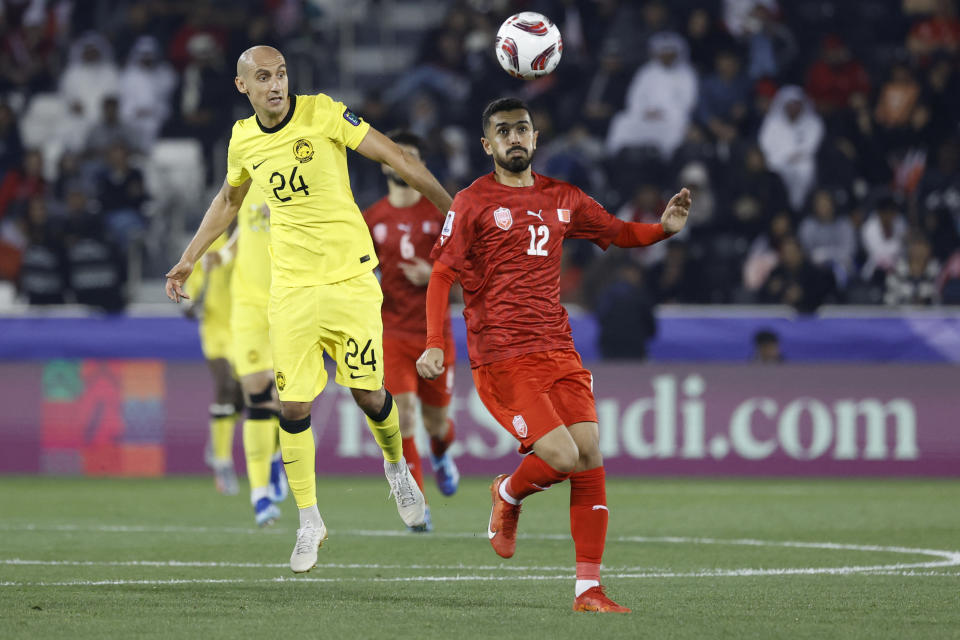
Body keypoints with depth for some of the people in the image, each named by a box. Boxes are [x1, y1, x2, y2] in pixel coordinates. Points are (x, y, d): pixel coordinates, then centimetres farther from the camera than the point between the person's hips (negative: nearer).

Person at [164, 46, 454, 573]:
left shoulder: (323, 114, -9)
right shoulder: (243, 140, 4)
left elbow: (396, 159, -5)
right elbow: (228, 200, 25)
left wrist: (454, 211, -6)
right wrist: (189, 258, 28)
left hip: (349, 277, -2)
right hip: (290, 287, 3)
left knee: (368, 394, -2)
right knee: (292, 406, -5)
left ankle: (396, 467, 31)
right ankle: (309, 522, 9)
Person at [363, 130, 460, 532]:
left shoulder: (441, 213, 0)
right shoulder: (372, 219, 5)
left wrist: (435, 275, -17)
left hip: (434, 330, 0)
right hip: (392, 332, 0)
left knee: (436, 419, 10)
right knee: (402, 415, -15)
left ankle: (441, 455, 48)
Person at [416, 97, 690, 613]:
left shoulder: (562, 199, 15)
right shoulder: (472, 203, 1)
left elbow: (619, 233, 27)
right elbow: (441, 276, -1)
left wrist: (664, 228, 5)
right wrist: (434, 344, -14)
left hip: (557, 348, 5)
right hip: (501, 358, -5)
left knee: (591, 458, -8)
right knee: (562, 457, -19)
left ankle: (589, 589, -2)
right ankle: (507, 496, 16)